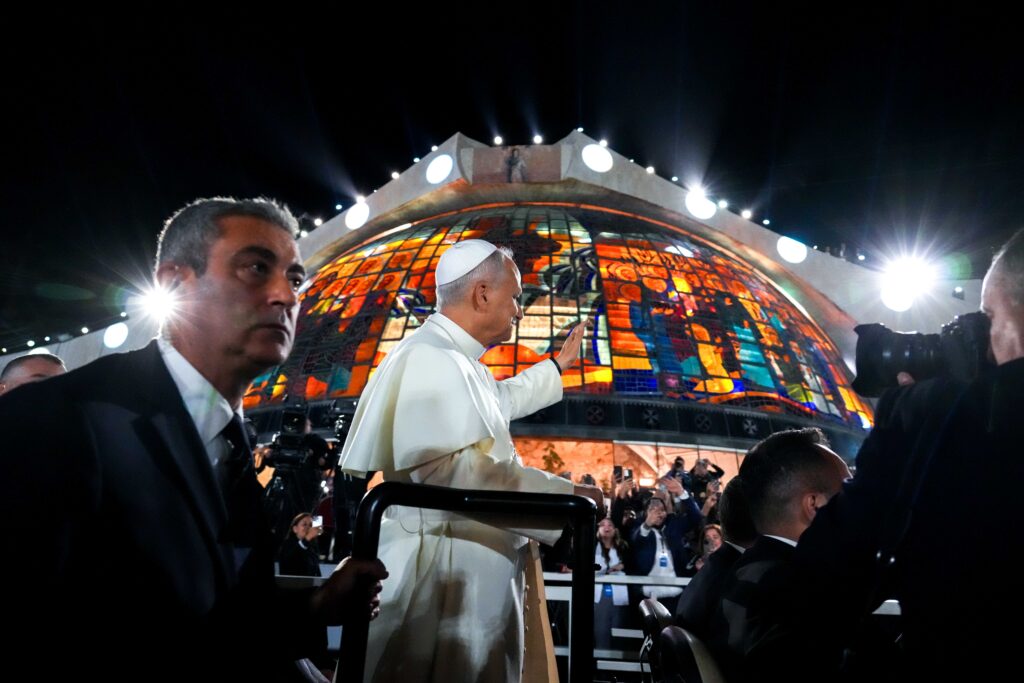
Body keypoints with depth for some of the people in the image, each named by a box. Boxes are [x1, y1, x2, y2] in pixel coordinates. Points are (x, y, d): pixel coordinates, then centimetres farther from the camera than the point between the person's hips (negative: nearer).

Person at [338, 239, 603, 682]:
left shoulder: (456, 362, 17)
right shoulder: (428, 357, -19)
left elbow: (501, 401, 38)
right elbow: (446, 467, -33)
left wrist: (559, 365, 44)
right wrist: (567, 499, -28)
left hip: (473, 574, 11)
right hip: (440, 574, -11)